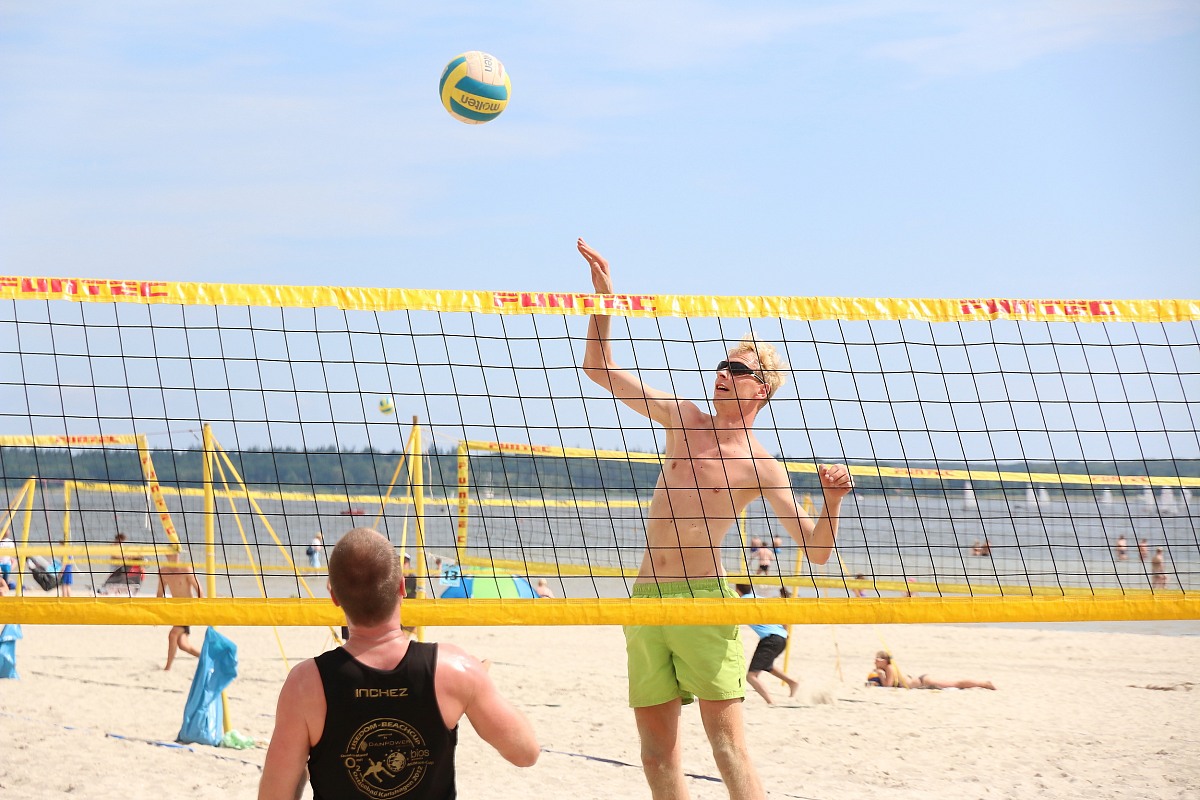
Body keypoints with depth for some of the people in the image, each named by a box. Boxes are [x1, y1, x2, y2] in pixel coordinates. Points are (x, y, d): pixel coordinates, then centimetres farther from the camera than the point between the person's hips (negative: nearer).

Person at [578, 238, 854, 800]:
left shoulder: (761, 465, 0)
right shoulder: (683, 419, 12)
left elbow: (816, 551, -2)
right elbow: (600, 369, 14)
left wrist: (833, 501, -20)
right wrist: (604, 298, 4)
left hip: (704, 600, -5)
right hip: (647, 597, 5)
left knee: (728, 741, -12)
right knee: (656, 747, 4)